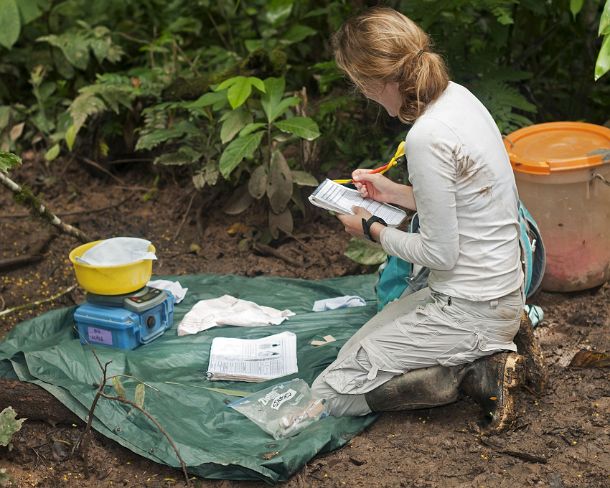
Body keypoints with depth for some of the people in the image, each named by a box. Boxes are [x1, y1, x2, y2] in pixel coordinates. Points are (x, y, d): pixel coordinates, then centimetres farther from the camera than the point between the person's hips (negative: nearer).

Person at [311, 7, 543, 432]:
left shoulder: (427, 138, -27)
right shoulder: (458, 96, 2)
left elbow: (440, 254, -20)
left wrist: (373, 230, -5)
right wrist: (396, 193, 14)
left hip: (469, 311, -10)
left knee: (332, 393, -2)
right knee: (353, 353, 22)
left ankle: (474, 374, -6)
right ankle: (485, 354, 11)